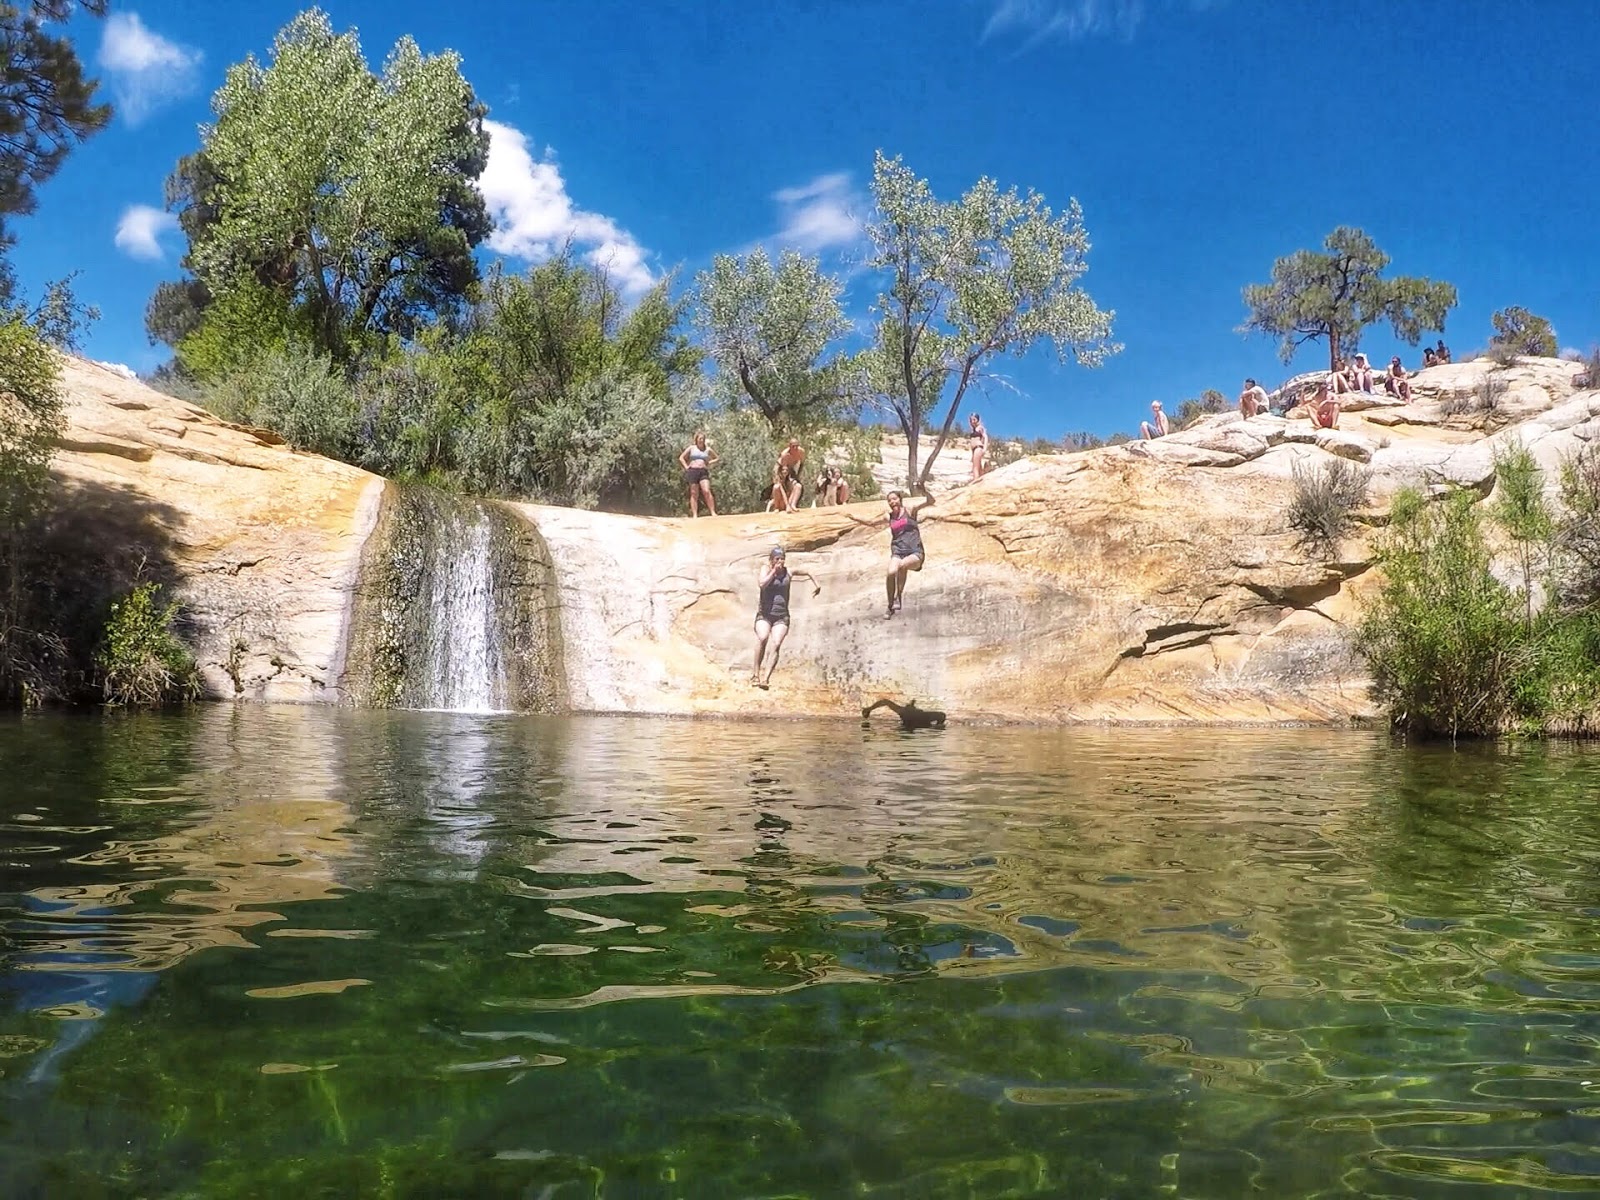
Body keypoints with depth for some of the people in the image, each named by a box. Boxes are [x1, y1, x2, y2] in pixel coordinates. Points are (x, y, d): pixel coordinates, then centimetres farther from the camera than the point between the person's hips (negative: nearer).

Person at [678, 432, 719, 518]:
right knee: (694, 494, -2)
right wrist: (686, 467, 1)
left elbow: (717, 459, 23)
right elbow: (681, 458, 13)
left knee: (707, 491, -18)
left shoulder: (708, 449, 13)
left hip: (703, 472, 0)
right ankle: (695, 515, -4)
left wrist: (709, 464, 9)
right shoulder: (691, 448, 11)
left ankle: (713, 512, -20)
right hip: (693, 471, 0)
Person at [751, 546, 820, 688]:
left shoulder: (788, 571, 6)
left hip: (781, 617, 2)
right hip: (765, 614, -2)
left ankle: (766, 678, -24)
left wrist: (816, 583, 14)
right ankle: (756, 672, -21)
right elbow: (762, 584, -20)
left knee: (776, 644, -20)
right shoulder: (766, 569, 0)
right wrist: (774, 571, -13)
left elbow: (808, 573, 23)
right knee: (763, 638, -30)